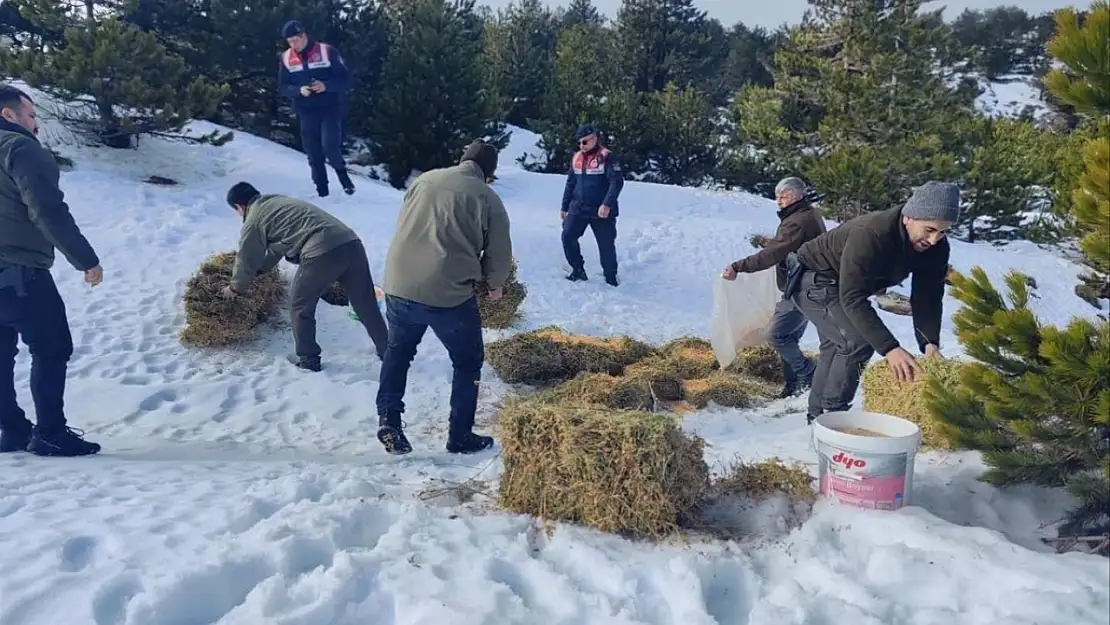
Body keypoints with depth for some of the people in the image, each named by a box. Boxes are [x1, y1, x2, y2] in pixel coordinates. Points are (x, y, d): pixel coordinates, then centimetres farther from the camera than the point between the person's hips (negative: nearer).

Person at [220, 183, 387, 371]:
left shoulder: (253, 221, 9)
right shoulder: (278, 203, 33)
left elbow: (246, 260, 19)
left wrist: (235, 287, 37)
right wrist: (256, 270, 54)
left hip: (322, 253, -7)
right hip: (351, 243, 8)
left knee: (300, 308, 14)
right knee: (366, 305, 17)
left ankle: (308, 360, 23)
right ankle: (388, 352, 26)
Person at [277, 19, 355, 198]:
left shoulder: (327, 51, -7)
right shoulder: (286, 58, 4)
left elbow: (346, 80, -7)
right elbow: (283, 87, 4)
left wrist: (326, 85, -24)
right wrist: (299, 90, -16)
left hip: (331, 108, -3)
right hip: (306, 112, 4)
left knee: (330, 146, -19)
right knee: (313, 154, 4)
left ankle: (342, 172, 10)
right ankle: (322, 192, 14)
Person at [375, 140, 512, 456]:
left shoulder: (424, 180, 11)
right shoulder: (489, 199, 0)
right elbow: (499, 257, 3)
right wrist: (495, 285, 24)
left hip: (398, 286, 4)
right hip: (449, 294, -4)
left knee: (398, 352, 28)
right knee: (467, 362, 18)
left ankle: (388, 422, 25)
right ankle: (460, 436, 23)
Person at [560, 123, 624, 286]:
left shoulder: (607, 157, -10)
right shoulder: (576, 158, 10)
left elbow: (617, 182, -18)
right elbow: (570, 183, 17)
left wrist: (607, 204, -27)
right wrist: (564, 206, 16)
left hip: (601, 210, -5)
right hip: (578, 208, 6)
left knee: (606, 244, 2)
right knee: (568, 237, -5)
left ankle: (611, 277, 20)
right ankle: (578, 270, 11)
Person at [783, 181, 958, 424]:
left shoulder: (935, 247, -17)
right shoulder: (869, 234, -40)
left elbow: (927, 297, -15)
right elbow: (853, 298, -44)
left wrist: (930, 343, -30)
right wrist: (889, 348, -49)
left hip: (839, 285, 9)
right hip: (812, 280, -9)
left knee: (835, 346, 20)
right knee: (857, 342, -22)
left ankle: (818, 415, 36)